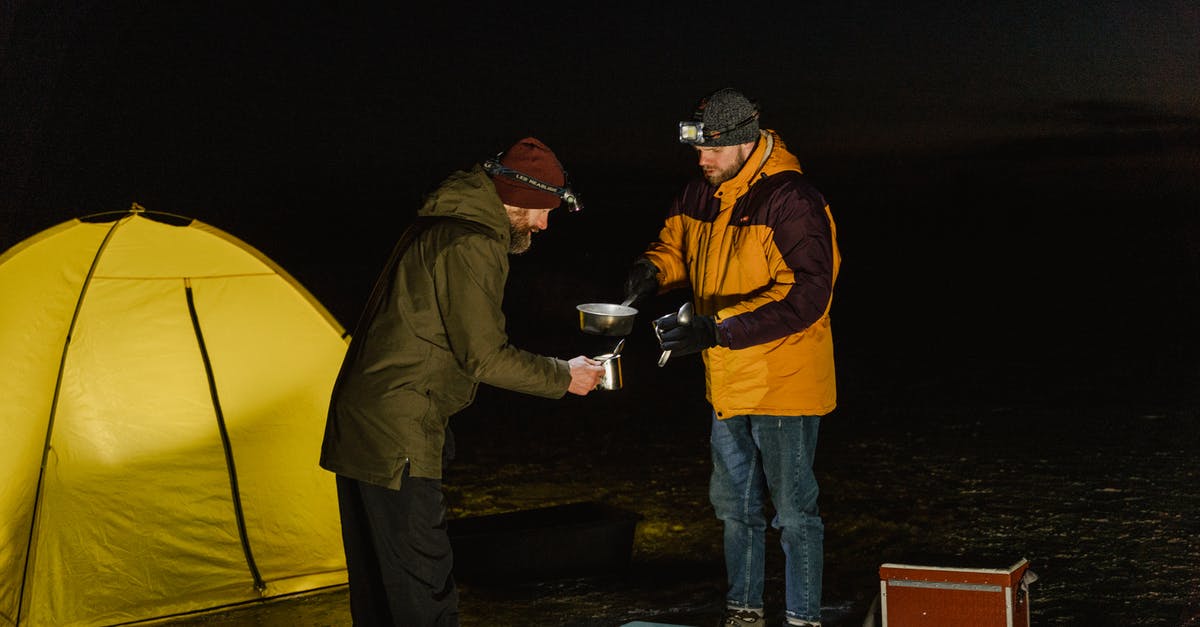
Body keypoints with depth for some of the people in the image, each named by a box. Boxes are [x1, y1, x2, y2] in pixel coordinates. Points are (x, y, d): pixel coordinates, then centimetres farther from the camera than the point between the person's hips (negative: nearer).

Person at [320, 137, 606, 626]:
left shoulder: (442, 226, 14)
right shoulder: (473, 246, -18)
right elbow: (484, 357, -17)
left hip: (359, 423, 10)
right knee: (423, 585, -6)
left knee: (378, 578, 18)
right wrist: (563, 377, -5)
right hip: (397, 438, -10)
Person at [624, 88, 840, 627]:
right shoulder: (701, 194, 2)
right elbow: (675, 243, 20)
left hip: (784, 384, -8)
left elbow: (806, 296, -29)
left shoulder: (791, 201, -21)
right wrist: (652, 269, -6)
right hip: (729, 384, 8)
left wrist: (715, 328, -34)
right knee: (733, 503, 19)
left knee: (792, 510, 3)